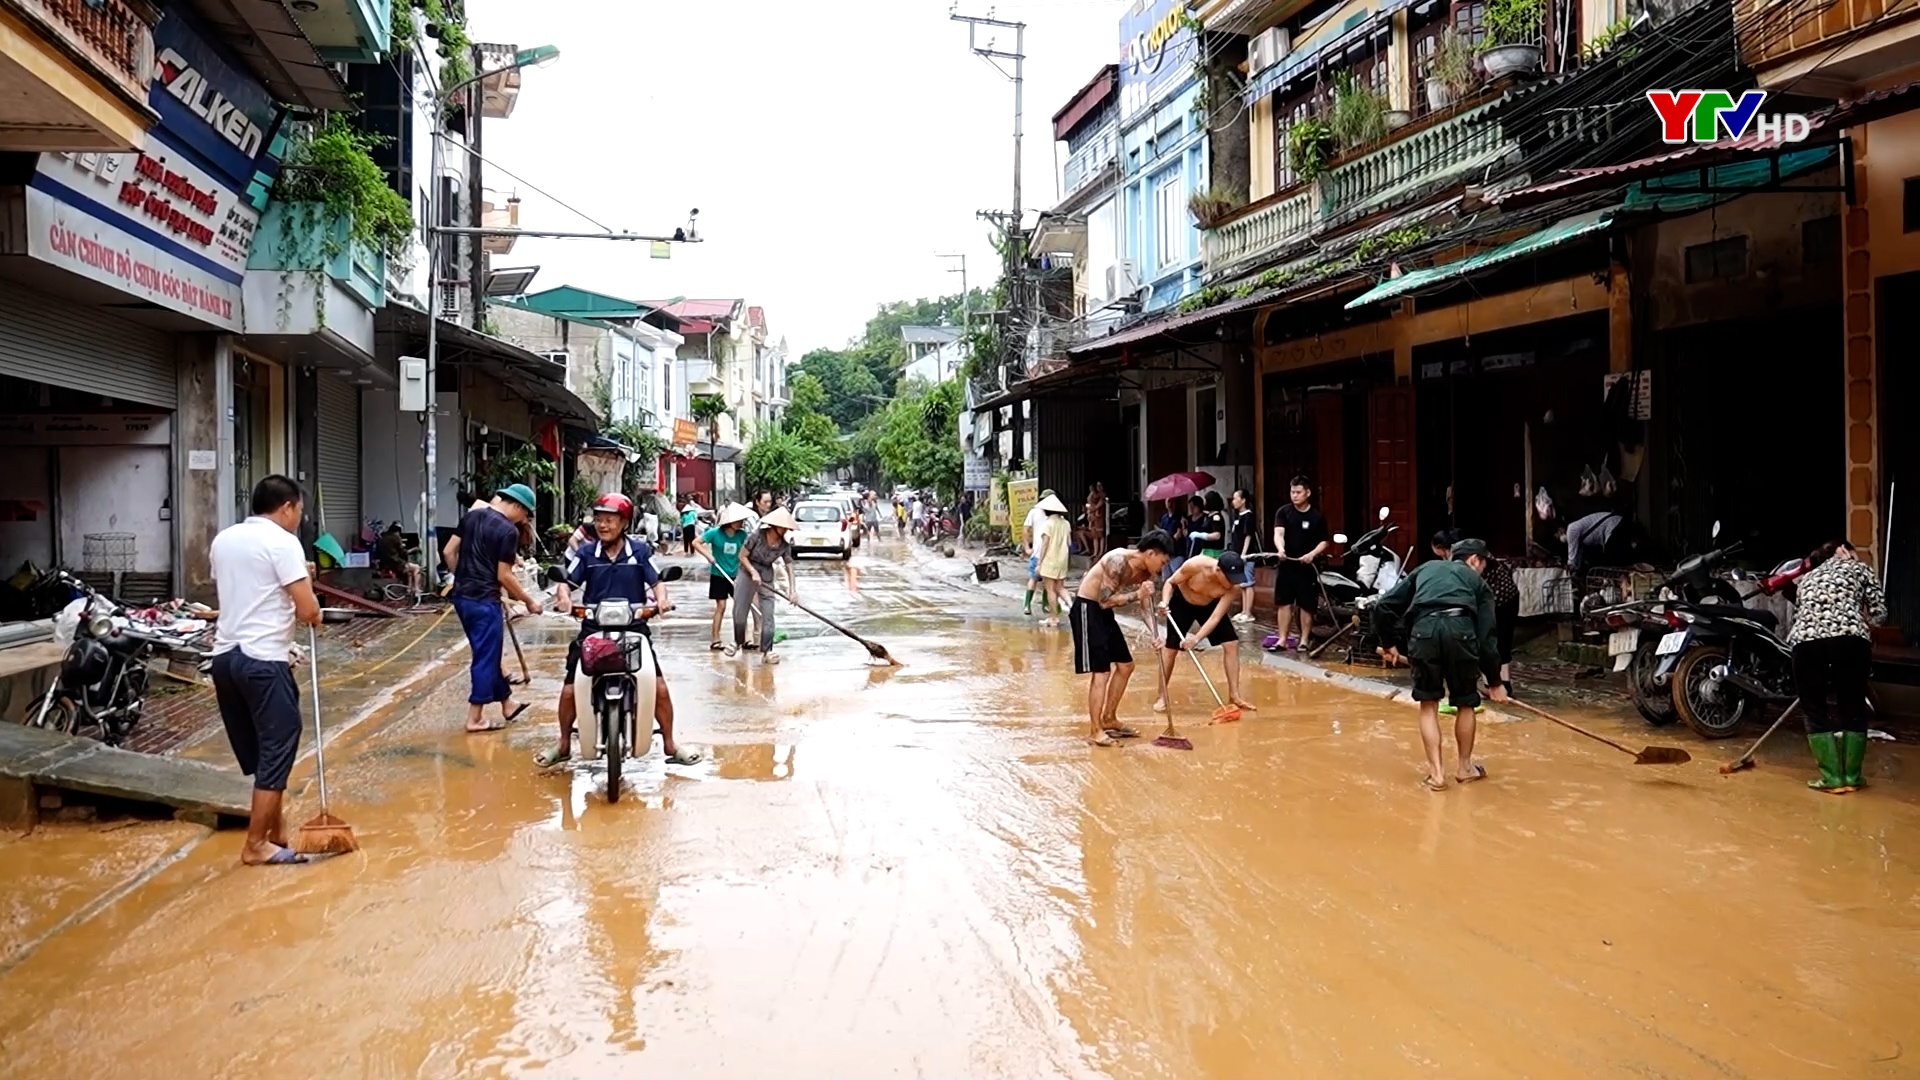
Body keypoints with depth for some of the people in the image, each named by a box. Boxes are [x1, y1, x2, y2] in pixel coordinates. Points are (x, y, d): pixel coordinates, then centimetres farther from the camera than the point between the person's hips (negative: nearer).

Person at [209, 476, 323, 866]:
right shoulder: (282, 542, -11)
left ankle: (276, 829, 27)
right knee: (275, 751, 0)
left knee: (258, 751, 17)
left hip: (226, 656, 8)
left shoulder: (223, 539, 13)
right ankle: (256, 845, 3)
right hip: (263, 662, -8)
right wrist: (315, 613, 8)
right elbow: (308, 610, -16)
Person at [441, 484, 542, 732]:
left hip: (461, 597, 9)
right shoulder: (508, 531, -15)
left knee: (487, 654, 18)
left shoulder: (472, 515, 8)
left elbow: (449, 551, 10)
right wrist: (529, 602, -4)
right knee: (486, 658, 2)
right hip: (484, 601, -9)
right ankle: (475, 718, 7)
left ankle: (507, 705, 30)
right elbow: (504, 576, -15)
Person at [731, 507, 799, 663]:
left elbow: (789, 566, -8)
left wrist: (793, 589, -17)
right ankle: (738, 642, 29)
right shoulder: (757, 537, -18)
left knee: (768, 616, -5)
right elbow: (742, 556, -10)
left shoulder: (785, 546, -9)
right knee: (739, 613, 4)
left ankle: (766, 652, 0)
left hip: (766, 579, 2)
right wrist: (753, 572, -20)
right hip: (747, 574, -2)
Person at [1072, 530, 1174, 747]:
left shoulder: (1148, 572, 1)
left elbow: (1147, 603, 6)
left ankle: (1109, 719, 26)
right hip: (1087, 609, -9)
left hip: (1104, 611, 9)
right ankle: (1095, 730, -3)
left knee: (1125, 666, 13)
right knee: (1101, 671, -11)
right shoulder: (1118, 561, -26)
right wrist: (1137, 595, -31)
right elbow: (1105, 600, -26)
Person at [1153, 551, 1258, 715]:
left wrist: (1196, 638, -40)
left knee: (1232, 643, -8)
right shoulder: (1195, 565, -37)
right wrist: (1165, 602, -36)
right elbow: (1170, 582, -18)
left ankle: (1234, 694, 3)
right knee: (1171, 648, -7)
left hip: (1210, 605, 3)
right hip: (1182, 602, -2)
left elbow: (1216, 617, -30)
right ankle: (1161, 696, 7)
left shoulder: (1234, 587, -30)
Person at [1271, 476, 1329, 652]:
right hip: (1286, 565, 1)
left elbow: (1324, 542, 2)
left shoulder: (1317, 517, -1)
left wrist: (1312, 554, -17)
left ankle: (1304, 640, 14)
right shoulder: (1283, 512, 1)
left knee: (1306, 606, 4)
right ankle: (1283, 639, 11)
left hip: (1307, 567, -1)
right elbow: (1278, 533, -13)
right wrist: (1280, 549, -33)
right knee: (1284, 603, 4)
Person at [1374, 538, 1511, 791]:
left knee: (1428, 705, 18)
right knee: (1465, 703, 22)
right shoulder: (1477, 582, 27)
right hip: (1460, 629, -1)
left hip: (1423, 630, 1)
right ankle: (1466, 767, 37)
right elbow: (1486, 635, 18)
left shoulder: (1425, 568, 32)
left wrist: (1390, 642, 35)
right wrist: (1494, 681, 25)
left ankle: (1436, 773, 15)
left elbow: (1383, 607, 22)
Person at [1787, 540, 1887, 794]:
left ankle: (1832, 778, 10)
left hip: (1807, 642, 2)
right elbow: (1879, 611, 14)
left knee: (1815, 711, 12)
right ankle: (1852, 777, 17)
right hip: (1850, 639, -2)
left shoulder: (1807, 577, 33)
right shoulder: (1858, 568, 22)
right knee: (1852, 709, 12)